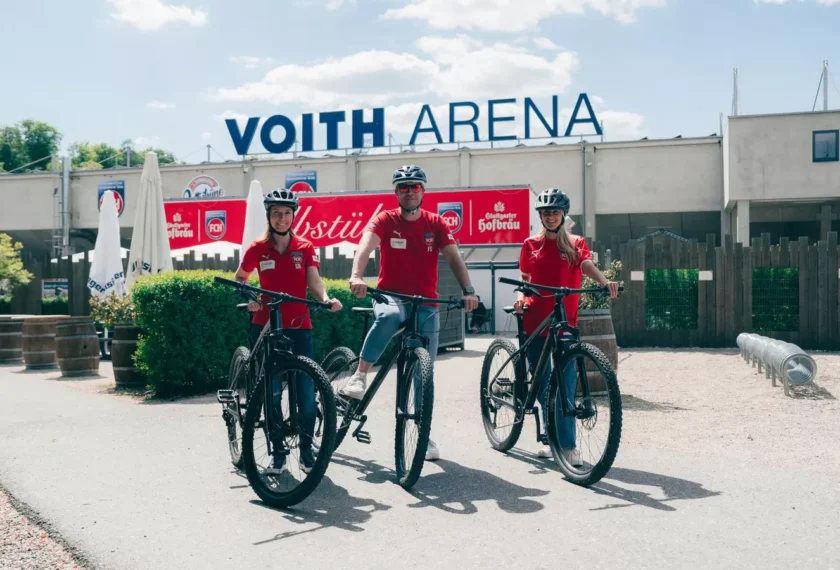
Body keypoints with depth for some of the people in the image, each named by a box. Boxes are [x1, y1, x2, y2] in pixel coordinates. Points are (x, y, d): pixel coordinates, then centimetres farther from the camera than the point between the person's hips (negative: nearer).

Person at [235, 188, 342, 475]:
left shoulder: (305, 248, 3)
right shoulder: (257, 249, 1)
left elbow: (314, 281, -8)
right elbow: (239, 279, 16)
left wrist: (326, 299, -28)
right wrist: (248, 298, -2)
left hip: (299, 327, 0)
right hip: (265, 327, 0)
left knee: (306, 392, -3)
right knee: (271, 392, 1)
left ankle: (306, 450, 14)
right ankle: (278, 453, 15)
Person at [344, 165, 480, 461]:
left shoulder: (435, 223, 2)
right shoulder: (385, 220, -4)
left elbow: (454, 258, -9)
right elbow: (366, 246, -22)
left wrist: (468, 290, -26)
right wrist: (356, 276, -43)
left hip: (426, 304, 2)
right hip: (391, 295, -2)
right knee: (390, 316, -40)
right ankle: (359, 376, -23)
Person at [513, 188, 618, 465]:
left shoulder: (575, 243, 7)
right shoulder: (531, 245, 11)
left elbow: (586, 264, -12)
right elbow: (524, 278, 14)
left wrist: (604, 281, -33)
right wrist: (520, 296, -7)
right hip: (535, 320, 2)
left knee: (565, 383, -9)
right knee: (542, 382, 8)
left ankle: (567, 444, -5)